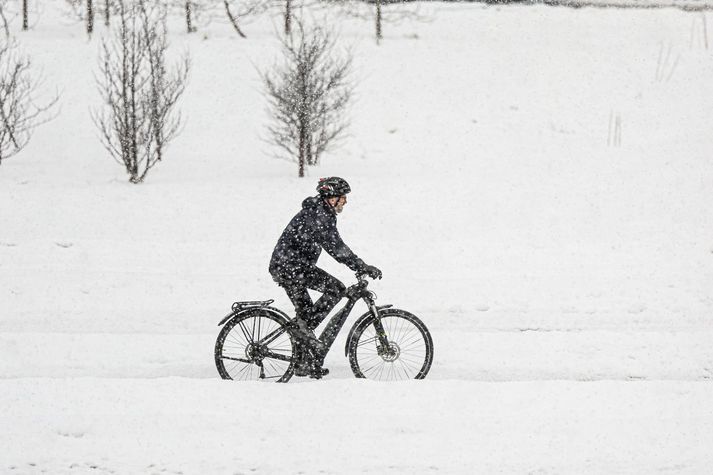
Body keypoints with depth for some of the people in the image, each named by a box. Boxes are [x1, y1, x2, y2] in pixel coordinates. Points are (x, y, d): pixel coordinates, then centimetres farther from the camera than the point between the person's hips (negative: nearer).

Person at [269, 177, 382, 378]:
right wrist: (364, 268, -24)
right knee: (336, 288, -17)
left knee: (306, 312, 14)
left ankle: (306, 364, 19)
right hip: (292, 266, -11)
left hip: (283, 266, 11)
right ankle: (305, 325, -13)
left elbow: (335, 246, 23)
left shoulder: (320, 213, 17)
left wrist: (361, 267, 19)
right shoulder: (319, 216, -17)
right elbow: (335, 248, -24)